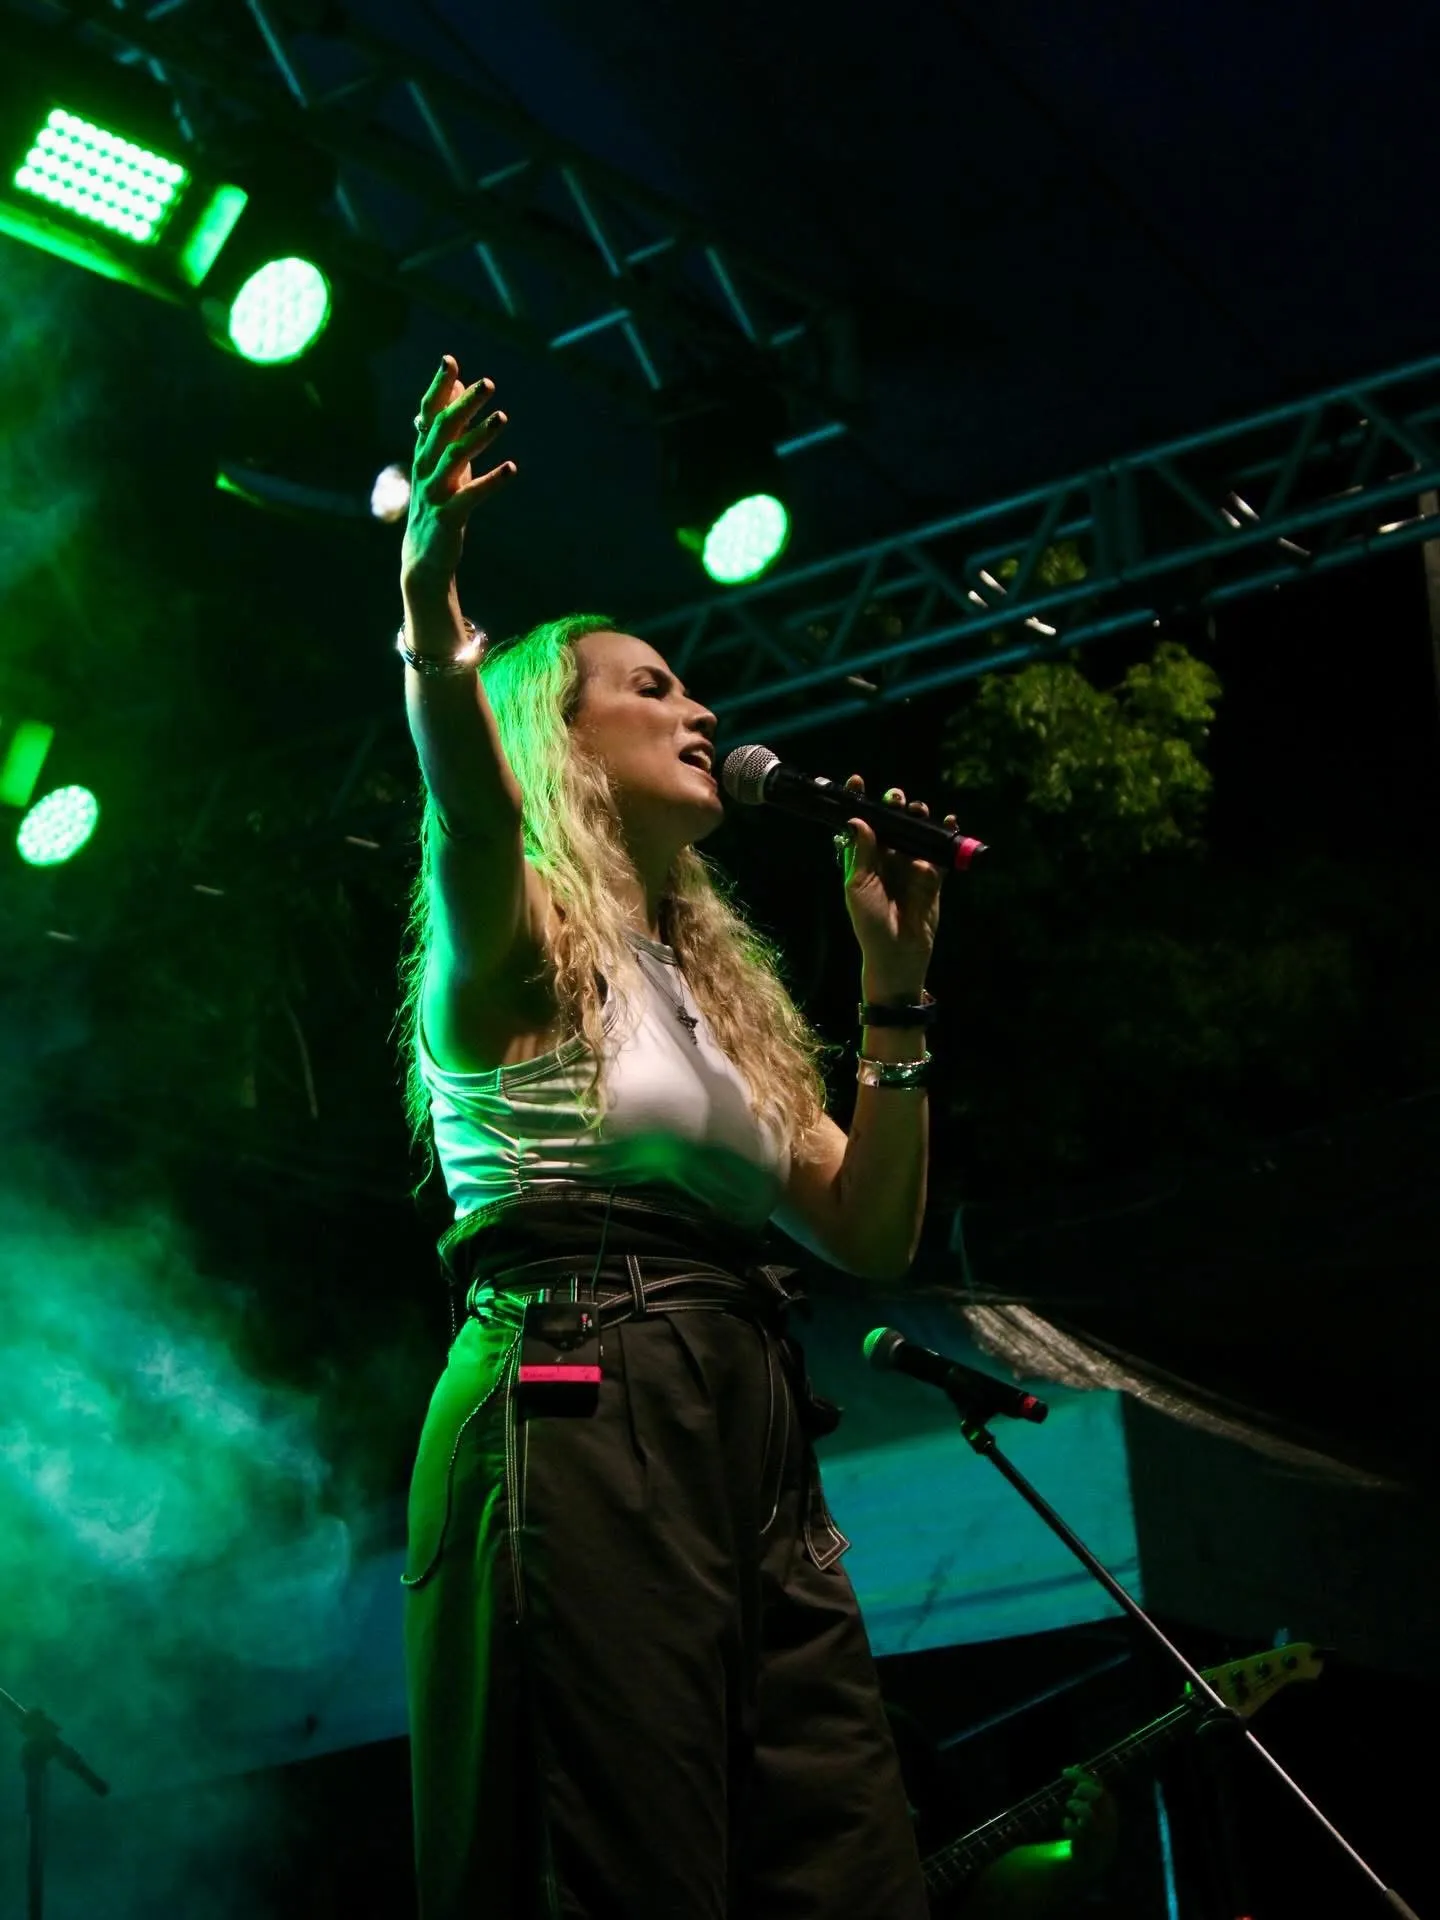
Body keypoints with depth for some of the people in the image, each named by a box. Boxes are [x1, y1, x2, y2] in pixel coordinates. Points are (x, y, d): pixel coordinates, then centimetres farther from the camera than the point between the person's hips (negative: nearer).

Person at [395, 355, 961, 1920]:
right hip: (580, 1414, -7)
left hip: (755, 1436, 8)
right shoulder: (517, 942, 6)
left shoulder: (708, 981, 28)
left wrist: (893, 985, 14)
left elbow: (870, 1230, 21)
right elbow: (470, 810, -20)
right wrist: (430, 618, -40)